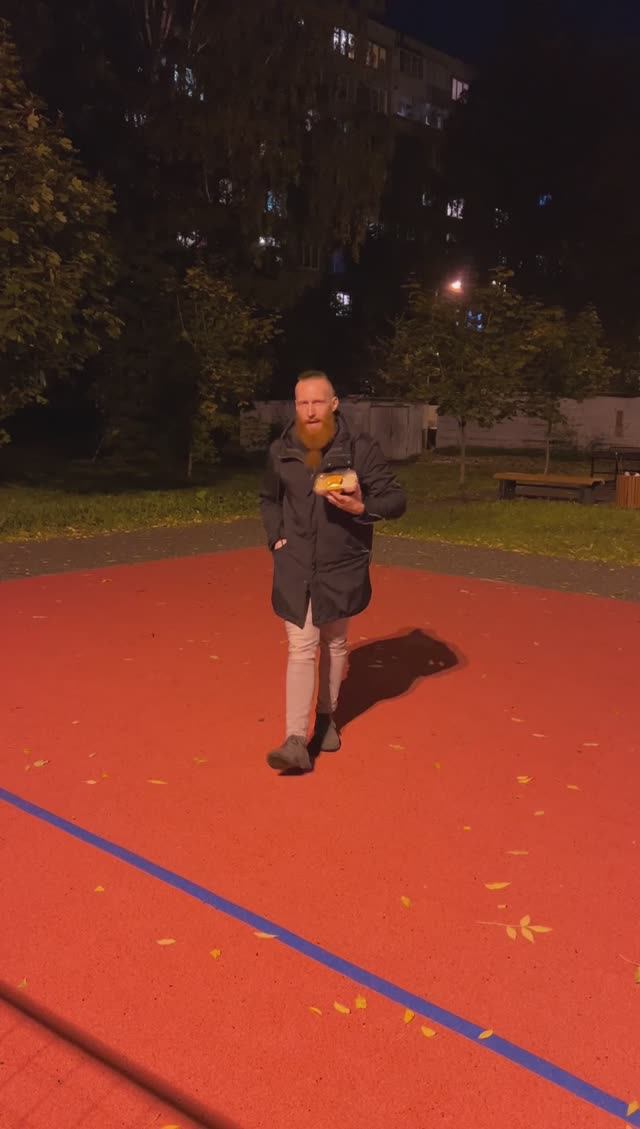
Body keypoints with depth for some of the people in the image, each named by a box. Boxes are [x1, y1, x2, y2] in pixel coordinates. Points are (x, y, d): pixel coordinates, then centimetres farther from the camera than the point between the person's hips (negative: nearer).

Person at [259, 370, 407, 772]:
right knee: (301, 648, -4)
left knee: (334, 644, 15)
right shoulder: (281, 451, 0)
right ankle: (296, 742, -4)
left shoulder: (360, 448, -10)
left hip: (342, 566, -1)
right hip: (295, 566, 1)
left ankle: (327, 716, 36)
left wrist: (362, 507, -25)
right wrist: (276, 536, 3)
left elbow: (397, 498, -6)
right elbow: (268, 499, 18)